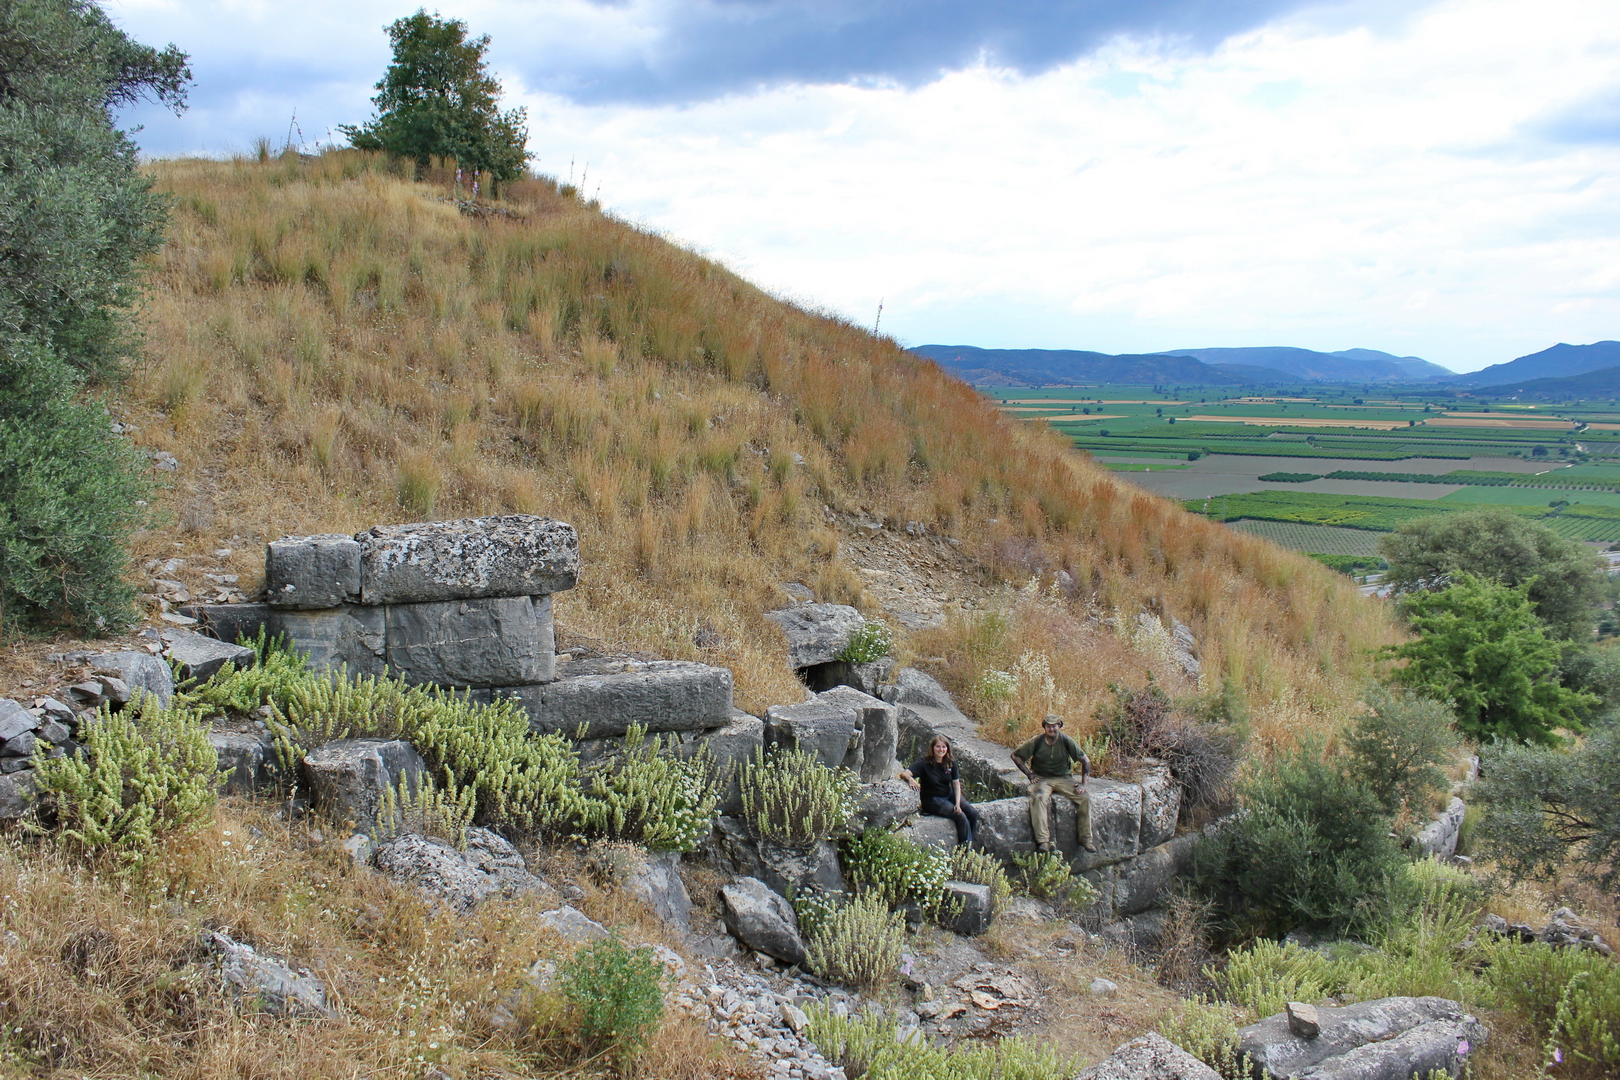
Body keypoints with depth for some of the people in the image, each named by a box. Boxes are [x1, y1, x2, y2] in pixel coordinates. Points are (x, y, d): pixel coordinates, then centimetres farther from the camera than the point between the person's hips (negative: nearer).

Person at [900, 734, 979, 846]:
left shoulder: (951, 762, 0)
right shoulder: (924, 762, -15)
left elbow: (956, 784, 3)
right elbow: (904, 773, -26)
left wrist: (958, 804, -11)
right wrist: (910, 779, -50)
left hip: (949, 795, 6)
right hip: (932, 799, -6)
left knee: (973, 814, -14)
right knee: (961, 817, -23)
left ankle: (970, 845, 1)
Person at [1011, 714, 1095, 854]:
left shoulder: (1067, 741, -6)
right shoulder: (1036, 742, -8)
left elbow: (1085, 761, 2)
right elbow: (1016, 756, 2)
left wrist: (1083, 783, -6)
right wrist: (1030, 775, -5)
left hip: (1063, 778, 2)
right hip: (1042, 779, -2)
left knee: (1085, 797, -19)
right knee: (1038, 798, -34)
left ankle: (1086, 839, -8)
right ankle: (1043, 840, -36)